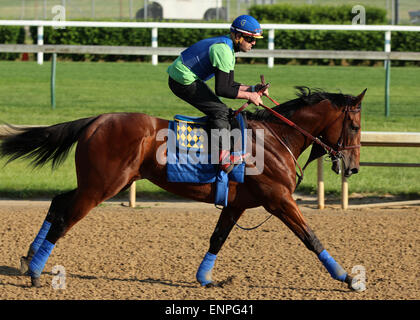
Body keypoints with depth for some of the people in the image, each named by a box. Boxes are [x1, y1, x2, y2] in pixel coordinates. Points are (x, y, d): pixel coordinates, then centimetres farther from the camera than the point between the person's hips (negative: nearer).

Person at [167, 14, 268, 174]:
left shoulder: (228, 48, 12)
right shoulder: (223, 50, -21)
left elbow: (229, 84, 17)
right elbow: (221, 90, -23)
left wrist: (252, 88, 5)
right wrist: (249, 96, -16)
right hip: (183, 82, -11)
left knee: (223, 112, 15)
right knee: (220, 111, -16)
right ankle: (223, 156, -24)